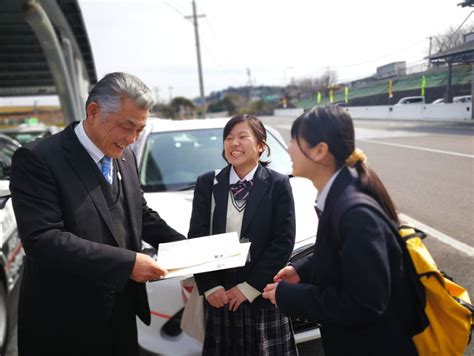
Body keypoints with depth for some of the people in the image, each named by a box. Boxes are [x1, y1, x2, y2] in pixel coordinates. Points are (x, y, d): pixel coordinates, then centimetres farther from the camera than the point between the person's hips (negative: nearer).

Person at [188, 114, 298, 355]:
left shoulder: (278, 184, -6)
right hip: (219, 295, 2)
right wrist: (209, 287, -8)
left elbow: (284, 242, -10)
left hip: (262, 294, -2)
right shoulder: (207, 184, 1)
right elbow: (196, 238, 0)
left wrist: (249, 288, -12)